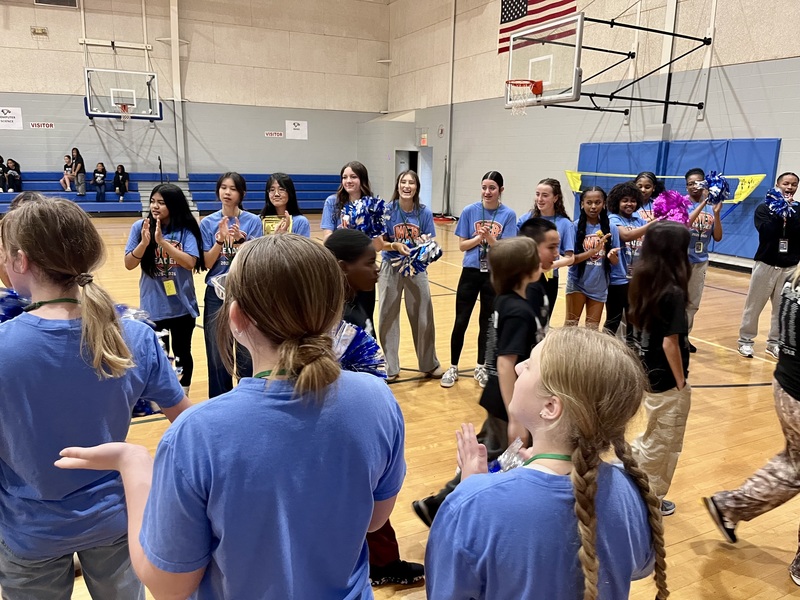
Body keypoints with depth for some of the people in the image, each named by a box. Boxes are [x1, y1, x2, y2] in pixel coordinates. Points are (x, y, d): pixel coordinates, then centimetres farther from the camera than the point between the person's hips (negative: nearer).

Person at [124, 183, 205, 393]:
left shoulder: (186, 229, -8)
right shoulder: (140, 227, -5)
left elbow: (191, 263, -19)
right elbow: (129, 264, -5)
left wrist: (162, 241, -26)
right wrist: (144, 242, -22)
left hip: (182, 306, 0)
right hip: (152, 307, 1)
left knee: (182, 355, 15)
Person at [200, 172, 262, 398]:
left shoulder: (253, 221, -3)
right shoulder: (208, 223, 1)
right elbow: (207, 264, -3)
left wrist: (239, 240, -24)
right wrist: (220, 239, -18)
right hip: (216, 294, 2)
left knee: (246, 353, 3)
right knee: (217, 354, 8)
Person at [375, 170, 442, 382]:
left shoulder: (425, 213, -6)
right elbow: (380, 244, -8)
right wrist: (396, 246, -26)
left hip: (417, 268, 1)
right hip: (391, 268, -1)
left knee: (423, 317, 7)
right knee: (388, 317, 4)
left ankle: (430, 364, 24)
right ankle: (390, 367, 18)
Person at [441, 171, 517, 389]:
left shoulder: (508, 215, -6)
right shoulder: (469, 211, -3)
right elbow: (462, 245, -2)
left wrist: (489, 237, -26)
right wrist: (479, 236, -17)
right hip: (471, 272, 0)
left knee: (487, 322, 11)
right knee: (461, 322, 2)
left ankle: (481, 367, 26)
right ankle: (453, 367, 17)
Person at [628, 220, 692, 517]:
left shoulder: (641, 283, -1)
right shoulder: (673, 292, -23)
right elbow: (670, 343, -23)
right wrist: (681, 383, -11)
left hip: (646, 374, 7)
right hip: (666, 381, -7)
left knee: (654, 439, 26)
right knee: (663, 445, 13)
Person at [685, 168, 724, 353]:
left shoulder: (711, 208, 5)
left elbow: (718, 237, 1)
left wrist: (716, 213, -12)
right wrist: (703, 203, -28)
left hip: (700, 262, 5)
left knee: (693, 303, 13)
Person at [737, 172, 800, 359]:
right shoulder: (764, 208, 0)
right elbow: (766, 230, -17)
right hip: (766, 264, -2)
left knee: (783, 308, 3)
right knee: (754, 305, 3)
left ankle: (774, 343, 15)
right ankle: (745, 340, 14)